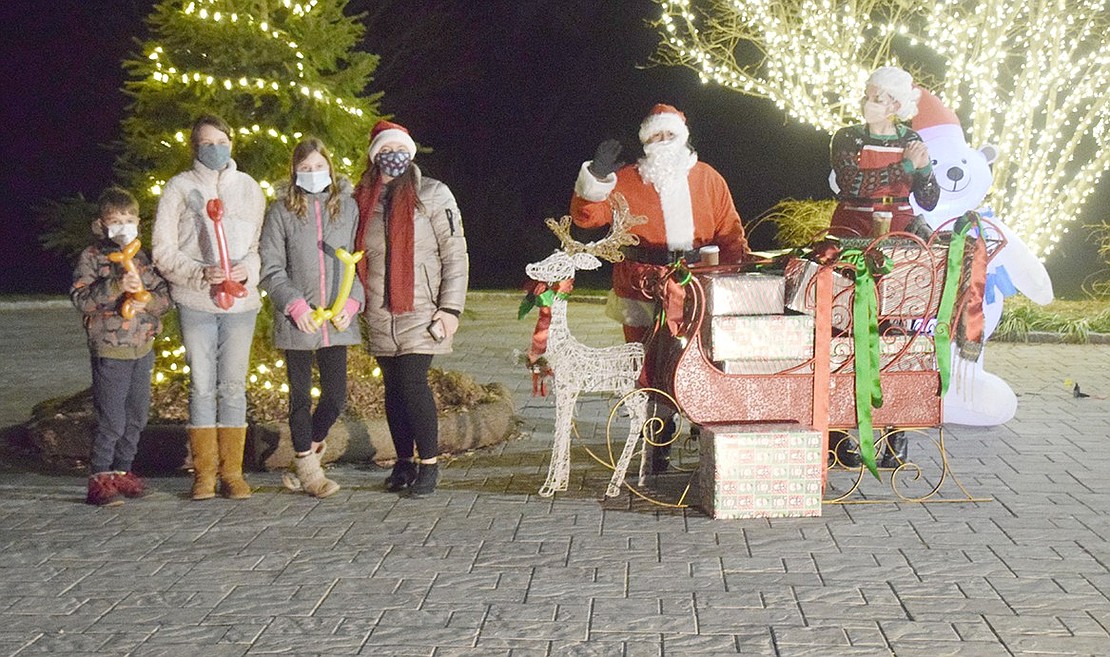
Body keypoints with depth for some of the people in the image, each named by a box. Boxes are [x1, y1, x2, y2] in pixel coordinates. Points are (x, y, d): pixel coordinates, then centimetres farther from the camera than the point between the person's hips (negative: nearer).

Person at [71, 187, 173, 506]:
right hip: (109, 350, -5)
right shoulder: (91, 258, -3)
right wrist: (117, 285, -25)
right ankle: (99, 479, 3)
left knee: (137, 415, 12)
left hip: (143, 348, 5)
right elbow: (80, 298, -14)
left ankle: (121, 470, 25)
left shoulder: (142, 258, 9)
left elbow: (165, 297, 7)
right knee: (112, 419, -7)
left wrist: (147, 299, -14)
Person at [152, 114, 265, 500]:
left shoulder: (249, 188, 10)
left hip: (241, 300, 1)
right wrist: (200, 273, -15)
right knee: (201, 387, 2)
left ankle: (232, 472, 9)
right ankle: (204, 473, 10)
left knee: (233, 386, 3)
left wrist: (247, 270, -12)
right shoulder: (180, 187, 3)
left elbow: (263, 243, 9)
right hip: (195, 303, -1)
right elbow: (163, 251, 0)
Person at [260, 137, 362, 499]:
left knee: (336, 396, 4)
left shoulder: (347, 207, 6)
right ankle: (307, 466, 20)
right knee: (301, 396, 6)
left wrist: (351, 303, -4)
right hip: (297, 320, -2)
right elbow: (270, 268, -1)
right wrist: (296, 306, -11)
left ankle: (310, 443, 32)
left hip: (336, 320, 2)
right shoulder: (282, 210, 0)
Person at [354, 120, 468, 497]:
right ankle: (404, 462, 19)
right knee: (393, 387, 8)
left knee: (412, 382, -12)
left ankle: (429, 464, -1)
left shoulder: (432, 195, -2)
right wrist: (356, 303, 11)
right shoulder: (361, 200, 10)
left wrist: (450, 307, -10)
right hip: (379, 316, 4)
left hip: (420, 311, -4)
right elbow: (355, 256, 18)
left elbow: (455, 255, -4)